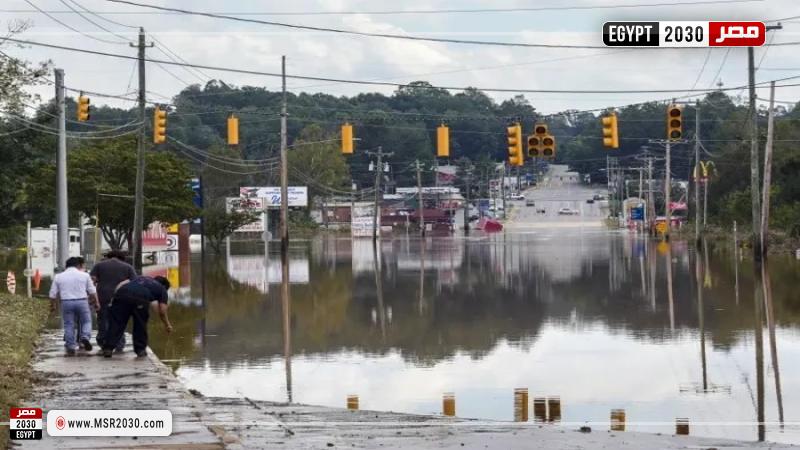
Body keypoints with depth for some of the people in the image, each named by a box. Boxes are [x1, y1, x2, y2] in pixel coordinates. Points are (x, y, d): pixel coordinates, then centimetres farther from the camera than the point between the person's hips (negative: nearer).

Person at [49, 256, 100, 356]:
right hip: (82, 301, -1)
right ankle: (85, 337, -12)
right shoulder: (84, 275, 4)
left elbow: (53, 294, 9)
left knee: (68, 325, 7)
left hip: (66, 302, 1)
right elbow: (92, 292, 7)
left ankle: (71, 348, 6)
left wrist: (52, 305, 21)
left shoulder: (58, 277, 8)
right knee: (86, 321, 13)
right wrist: (96, 302, 19)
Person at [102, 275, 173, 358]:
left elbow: (121, 284, 25)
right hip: (140, 298, -3)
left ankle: (108, 348, 1)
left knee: (116, 323, 7)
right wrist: (167, 325, 34)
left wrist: (115, 298, 20)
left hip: (122, 293, 3)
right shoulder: (162, 289, 29)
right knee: (140, 324, 16)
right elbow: (162, 311, 21)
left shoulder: (140, 278, 40)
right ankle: (140, 349, 20)